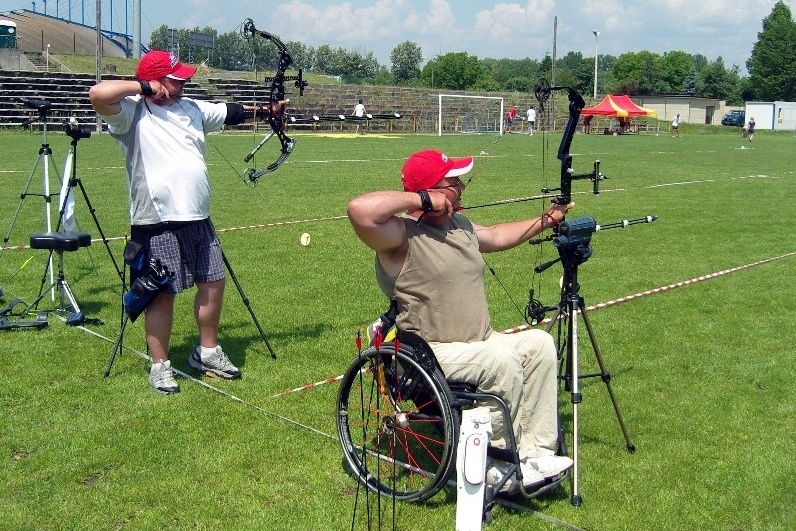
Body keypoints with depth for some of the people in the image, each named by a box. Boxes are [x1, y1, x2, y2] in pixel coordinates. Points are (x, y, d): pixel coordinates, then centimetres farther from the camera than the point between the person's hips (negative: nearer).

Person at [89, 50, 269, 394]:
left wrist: (265, 111, 11)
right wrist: (143, 87, -13)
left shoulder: (192, 109, 14)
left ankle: (207, 353, 29)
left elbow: (231, 112, 20)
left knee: (213, 282, 12)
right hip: (157, 223, -7)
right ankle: (160, 366, 13)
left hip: (197, 218, 7)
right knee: (163, 293, -1)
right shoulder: (132, 113, -7)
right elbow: (98, 94, -23)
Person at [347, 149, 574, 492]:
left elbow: (497, 236, 34)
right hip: (430, 354, -9)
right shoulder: (401, 235, -15)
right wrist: (421, 201, -26)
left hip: (481, 343, 9)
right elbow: (359, 209, -35)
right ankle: (499, 467, -11)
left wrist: (545, 221, 33)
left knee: (539, 343, -3)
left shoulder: (460, 226, 13)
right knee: (503, 360, -29)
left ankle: (536, 451, -1)